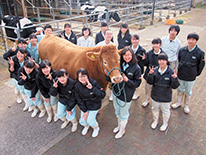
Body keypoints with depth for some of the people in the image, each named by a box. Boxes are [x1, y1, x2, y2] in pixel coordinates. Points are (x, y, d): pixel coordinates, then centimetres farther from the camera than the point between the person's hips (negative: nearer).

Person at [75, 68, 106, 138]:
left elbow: (103, 95, -30)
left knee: (90, 120, -6)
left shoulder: (94, 83, -26)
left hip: (94, 105, -3)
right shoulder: (77, 86, -15)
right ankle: (86, 126, 43)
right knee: (82, 121, 3)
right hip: (84, 105, 3)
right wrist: (85, 111, -8)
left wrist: (92, 88, -41)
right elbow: (79, 100, -6)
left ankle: (96, 128, 32)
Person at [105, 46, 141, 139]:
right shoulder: (119, 65, -6)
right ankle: (119, 125, 53)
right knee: (117, 112, 26)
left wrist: (127, 80, -29)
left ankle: (122, 130, 43)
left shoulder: (136, 68, -17)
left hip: (126, 96, -5)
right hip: (116, 93, 5)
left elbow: (137, 83, -14)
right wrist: (108, 75, -19)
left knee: (123, 114, 16)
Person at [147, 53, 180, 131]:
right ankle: (155, 121, 53)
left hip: (166, 97, -2)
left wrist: (174, 79, -38)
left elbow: (174, 86, -19)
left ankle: (165, 123, 49)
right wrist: (150, 74, -29)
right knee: (155, 109, 25)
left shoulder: (171, 72, -19)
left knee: (165, 111, 21)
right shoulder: (155, 70, -12)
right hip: (155, 95, 2)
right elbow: (150, 82, -11)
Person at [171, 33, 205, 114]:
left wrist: (195, 74, 4)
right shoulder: (182, 50, -7)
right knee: (180, 90, 20)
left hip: (190, 78, -2)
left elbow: (201, 65, -1)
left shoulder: (200, 53, -14)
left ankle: (186, 106, 36)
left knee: (188, 92, 15)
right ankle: (178, 102, 42)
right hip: (180, 75, 2)